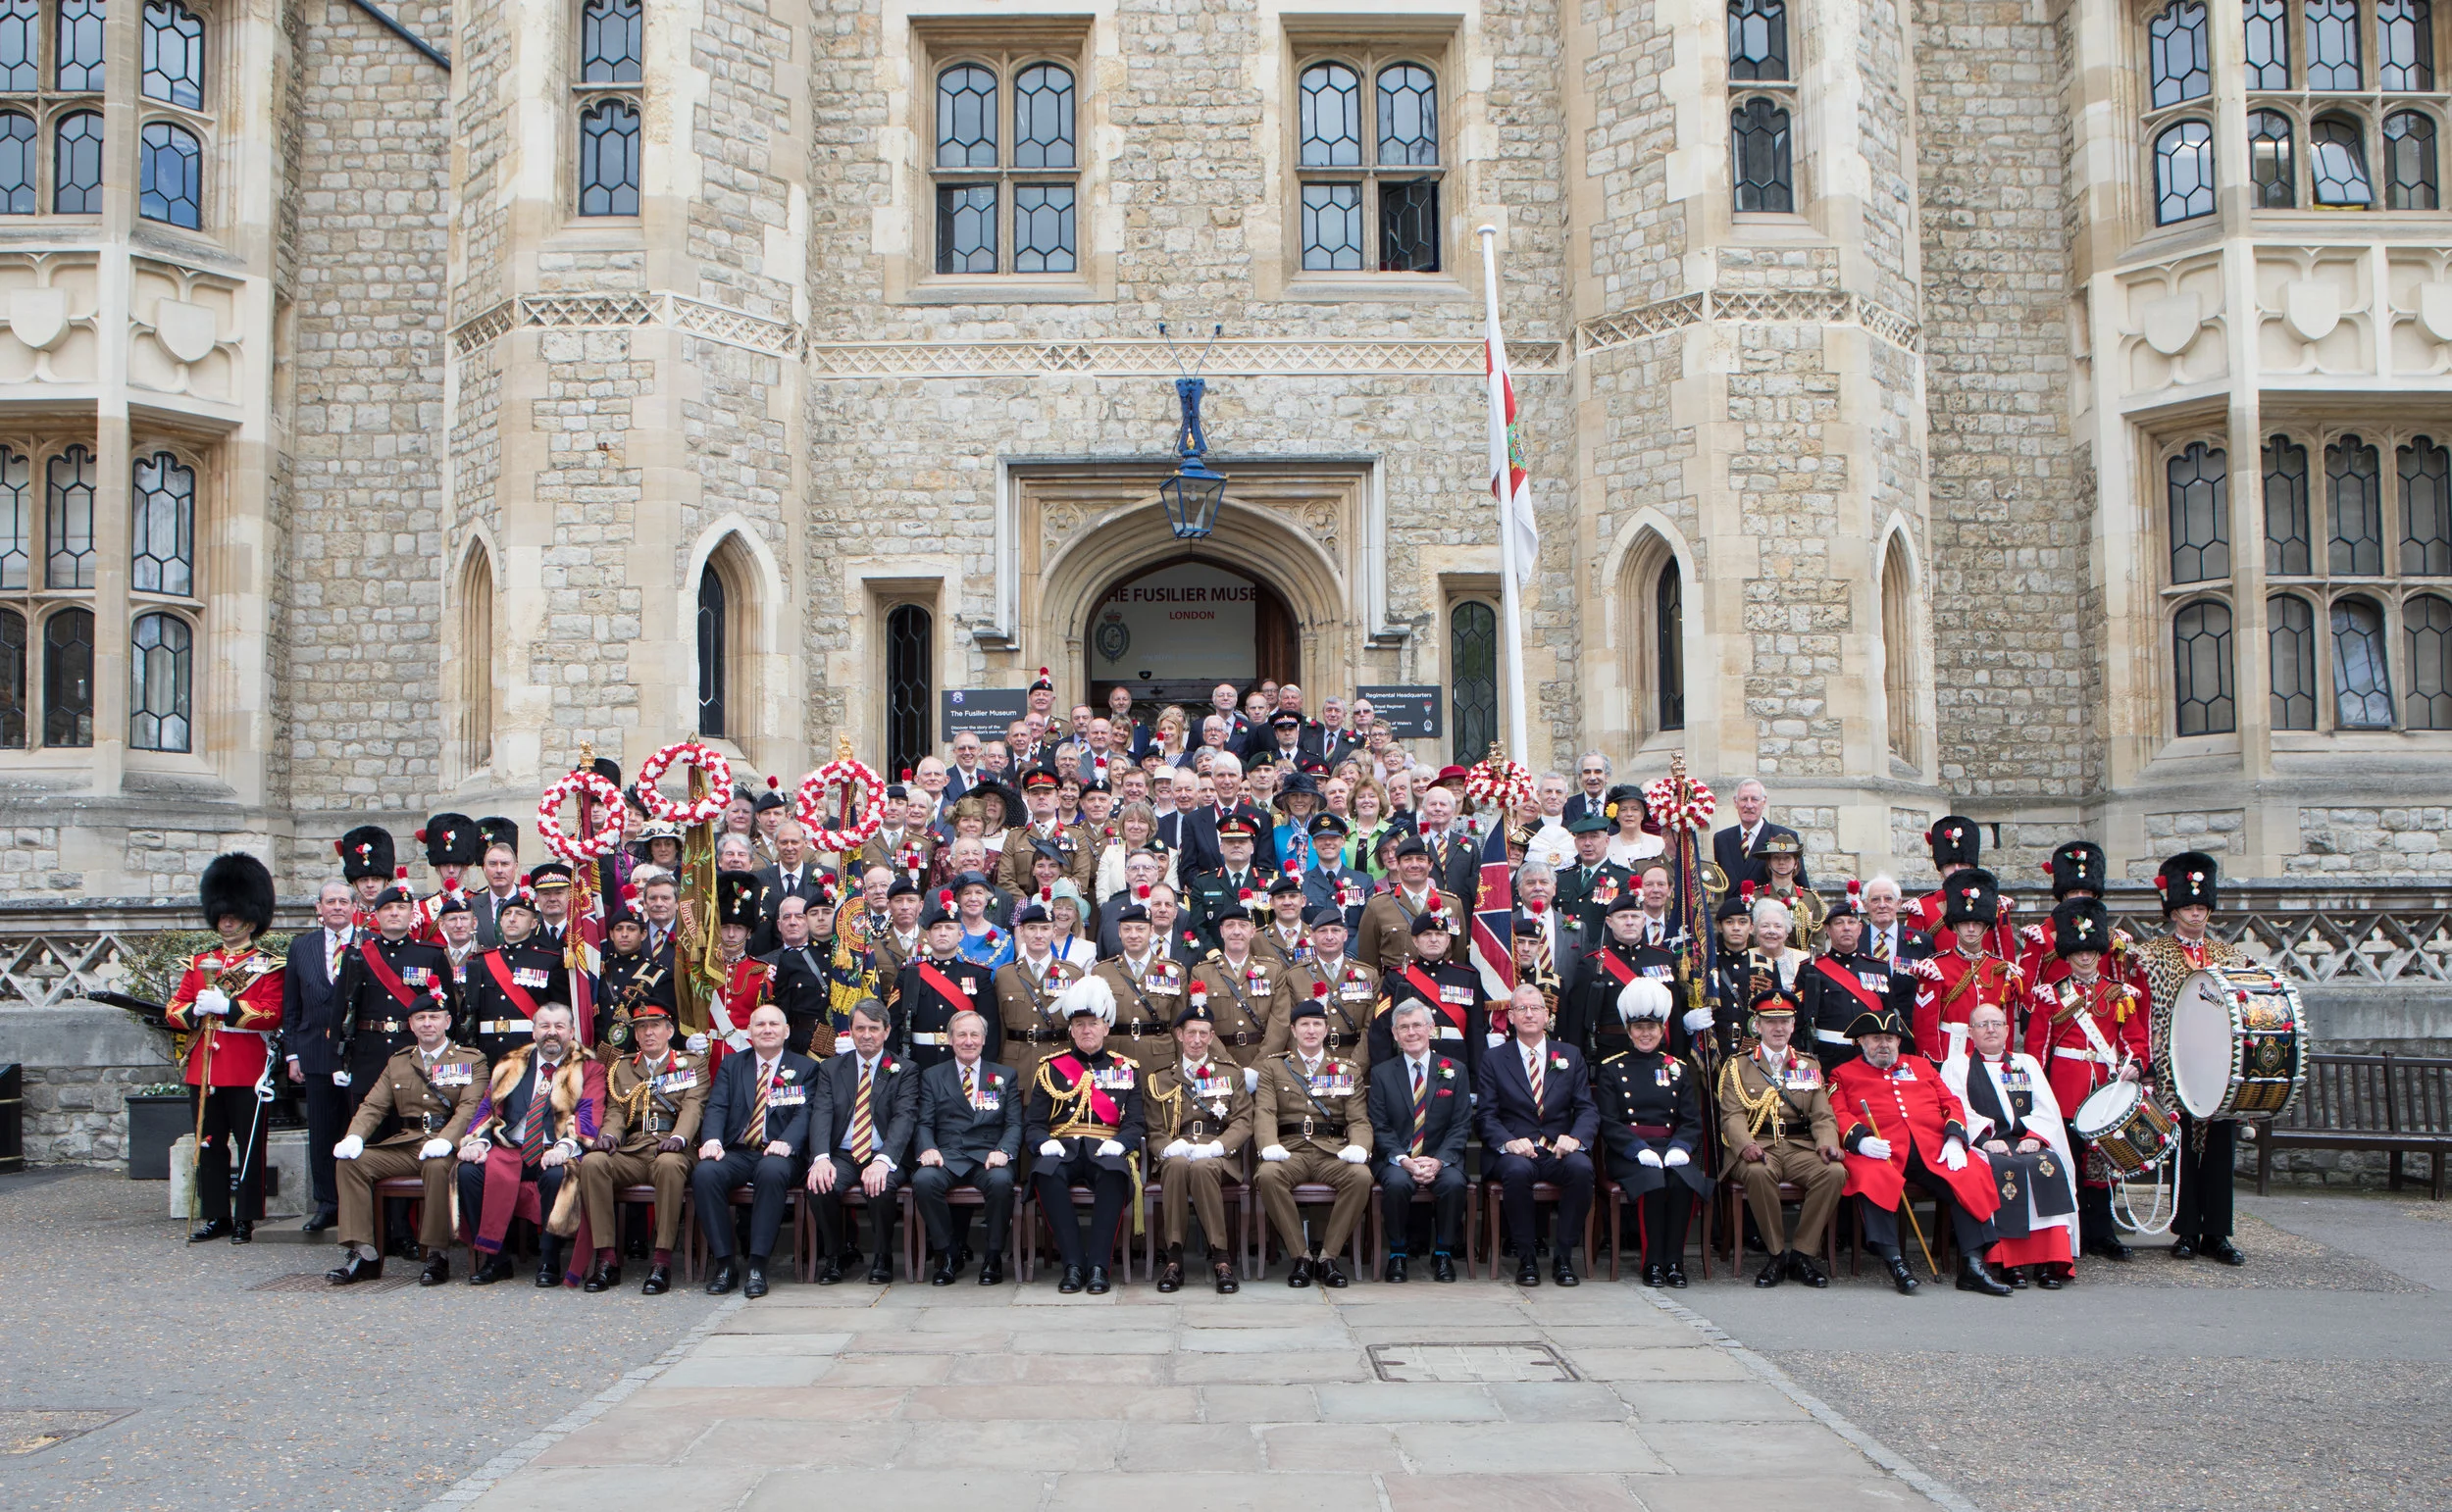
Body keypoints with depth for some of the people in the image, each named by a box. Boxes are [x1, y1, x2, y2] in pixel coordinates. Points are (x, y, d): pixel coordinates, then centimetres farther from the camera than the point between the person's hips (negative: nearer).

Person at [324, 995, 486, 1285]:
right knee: (351, 1161, -17)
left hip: (447, 1146, -5)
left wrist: (446, 1140, -27)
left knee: (437, 1165, -39)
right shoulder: (398, 1063, 22)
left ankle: (437, 1255, -28)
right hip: (404, 1144, 5)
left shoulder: (471, 1060, 7)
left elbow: (469, 1108, -8)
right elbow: (373, 1106, 13)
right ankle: (363, 1254, -18)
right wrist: (354, 1136, -9)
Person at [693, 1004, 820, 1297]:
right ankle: (724, 1263, -21)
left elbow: (805, 1113, -2)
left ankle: (758, 1265, -30)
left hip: (775, 1154, -2)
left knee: (772, 1171, -38)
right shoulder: (731, 1065, 19)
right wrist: (712, 1140, -16)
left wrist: (786, 1142, -23)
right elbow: (716, 1107, 6)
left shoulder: (805, 1068, 12)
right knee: (704, 1172, -30)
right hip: (735, 1152, 2)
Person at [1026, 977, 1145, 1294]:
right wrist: (1044, 1143, -13)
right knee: (1046, 1173, -37)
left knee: (1115, 1173, -38)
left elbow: (1135, 1124, 9)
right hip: (1063, 1148, 0)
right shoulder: (1051, 1068, 17)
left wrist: (1119, 1143, -14)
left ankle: (1099, 1266, -32)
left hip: (1105, 1149, 0)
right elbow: (1033, 1123, 10)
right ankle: (1073, 1264, -31)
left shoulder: (1126, 1069, 18)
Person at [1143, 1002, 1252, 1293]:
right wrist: (1169, 1147, -13)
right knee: (1177, 1164, -37)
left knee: (1202, 1167, -38)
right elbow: (1153, 1129, 11)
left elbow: (1243, 1122, 7)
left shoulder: (1232, 1073, 18)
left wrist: (1216, 1147, -12)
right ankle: (1174, 1257, -33)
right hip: (1176, 1152, 1)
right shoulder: (1159, 1077, 19)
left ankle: (1221, 1259, -34)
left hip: (1217, 1156, -1)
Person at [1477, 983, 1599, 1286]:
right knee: (1517, 1170, -36)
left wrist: (1576, 1139, -15)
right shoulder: (1494, 1059, 11)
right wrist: (1508, 1142, -19)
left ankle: (1564, 1257, -18)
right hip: (1515, 1152, -1)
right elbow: (1486, 1115, 2)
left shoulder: (1571, 1056, 15)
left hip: (1560, 1152, 1)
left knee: (1581, 1168, -32)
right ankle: (1525, 1258, -19)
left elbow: (1588, 1110, 7)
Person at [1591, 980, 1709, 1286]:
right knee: (1654, 1180, -34)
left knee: (1685, 1179, -31)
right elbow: (1608, 1123, -3)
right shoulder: (1610, 1068, 7)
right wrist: (1640, 1150, -18)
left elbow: (1692, 1121, 9)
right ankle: (1653, 1263, -23)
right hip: (1628, 1154, -2)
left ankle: (1674, 1261, -22)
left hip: (1670, 1148, 3)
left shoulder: (1677, 1068, 16)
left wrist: (1680, 1148, -12)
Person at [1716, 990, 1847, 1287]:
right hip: (1759, 1146, -3)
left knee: (1834, 1172, -28)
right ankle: (1777, 1254, -19)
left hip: (1801, 1147, 3)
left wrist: (1828, 1143, -12)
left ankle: (1802, 1253, -16)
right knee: (1758, 1172, -37)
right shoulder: (1737, 1066, 11)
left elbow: (1823, 1116, 11)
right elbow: (1733, 1115, -2)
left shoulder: (1810, 1067, 20)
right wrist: (1745, 1144, -24)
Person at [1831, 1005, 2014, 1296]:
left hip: (1934, 1149, 3)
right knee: (1874, 1180, -37)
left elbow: (1951, 1103, 19)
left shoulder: (1920, 1065, 29)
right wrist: (1860, 1140, -18)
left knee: (1970, 1177, -25)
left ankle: (1973, 1266, -24)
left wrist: (1954, 1139, -2)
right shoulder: (1845, 1074, 19)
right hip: (1882, 1151, -3)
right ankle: (1895, 1262, -35)